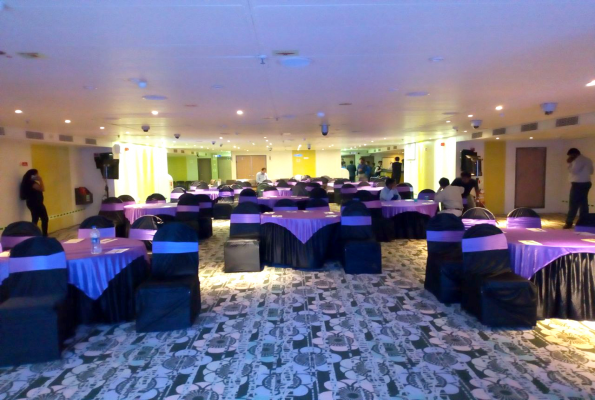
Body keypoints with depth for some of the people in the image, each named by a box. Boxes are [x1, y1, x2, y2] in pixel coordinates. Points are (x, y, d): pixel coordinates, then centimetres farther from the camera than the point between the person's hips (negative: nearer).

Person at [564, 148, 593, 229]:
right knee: (583, 203, 10)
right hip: (586, 183, 10)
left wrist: (569, 163, -8)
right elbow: (591, 171, 23)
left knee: (573, 204, -8)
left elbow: (573, 171, -18)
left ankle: (569, 222, -8)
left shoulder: (578, 160, -14)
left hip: (578, 184, -9)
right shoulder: (587, 160, 16)